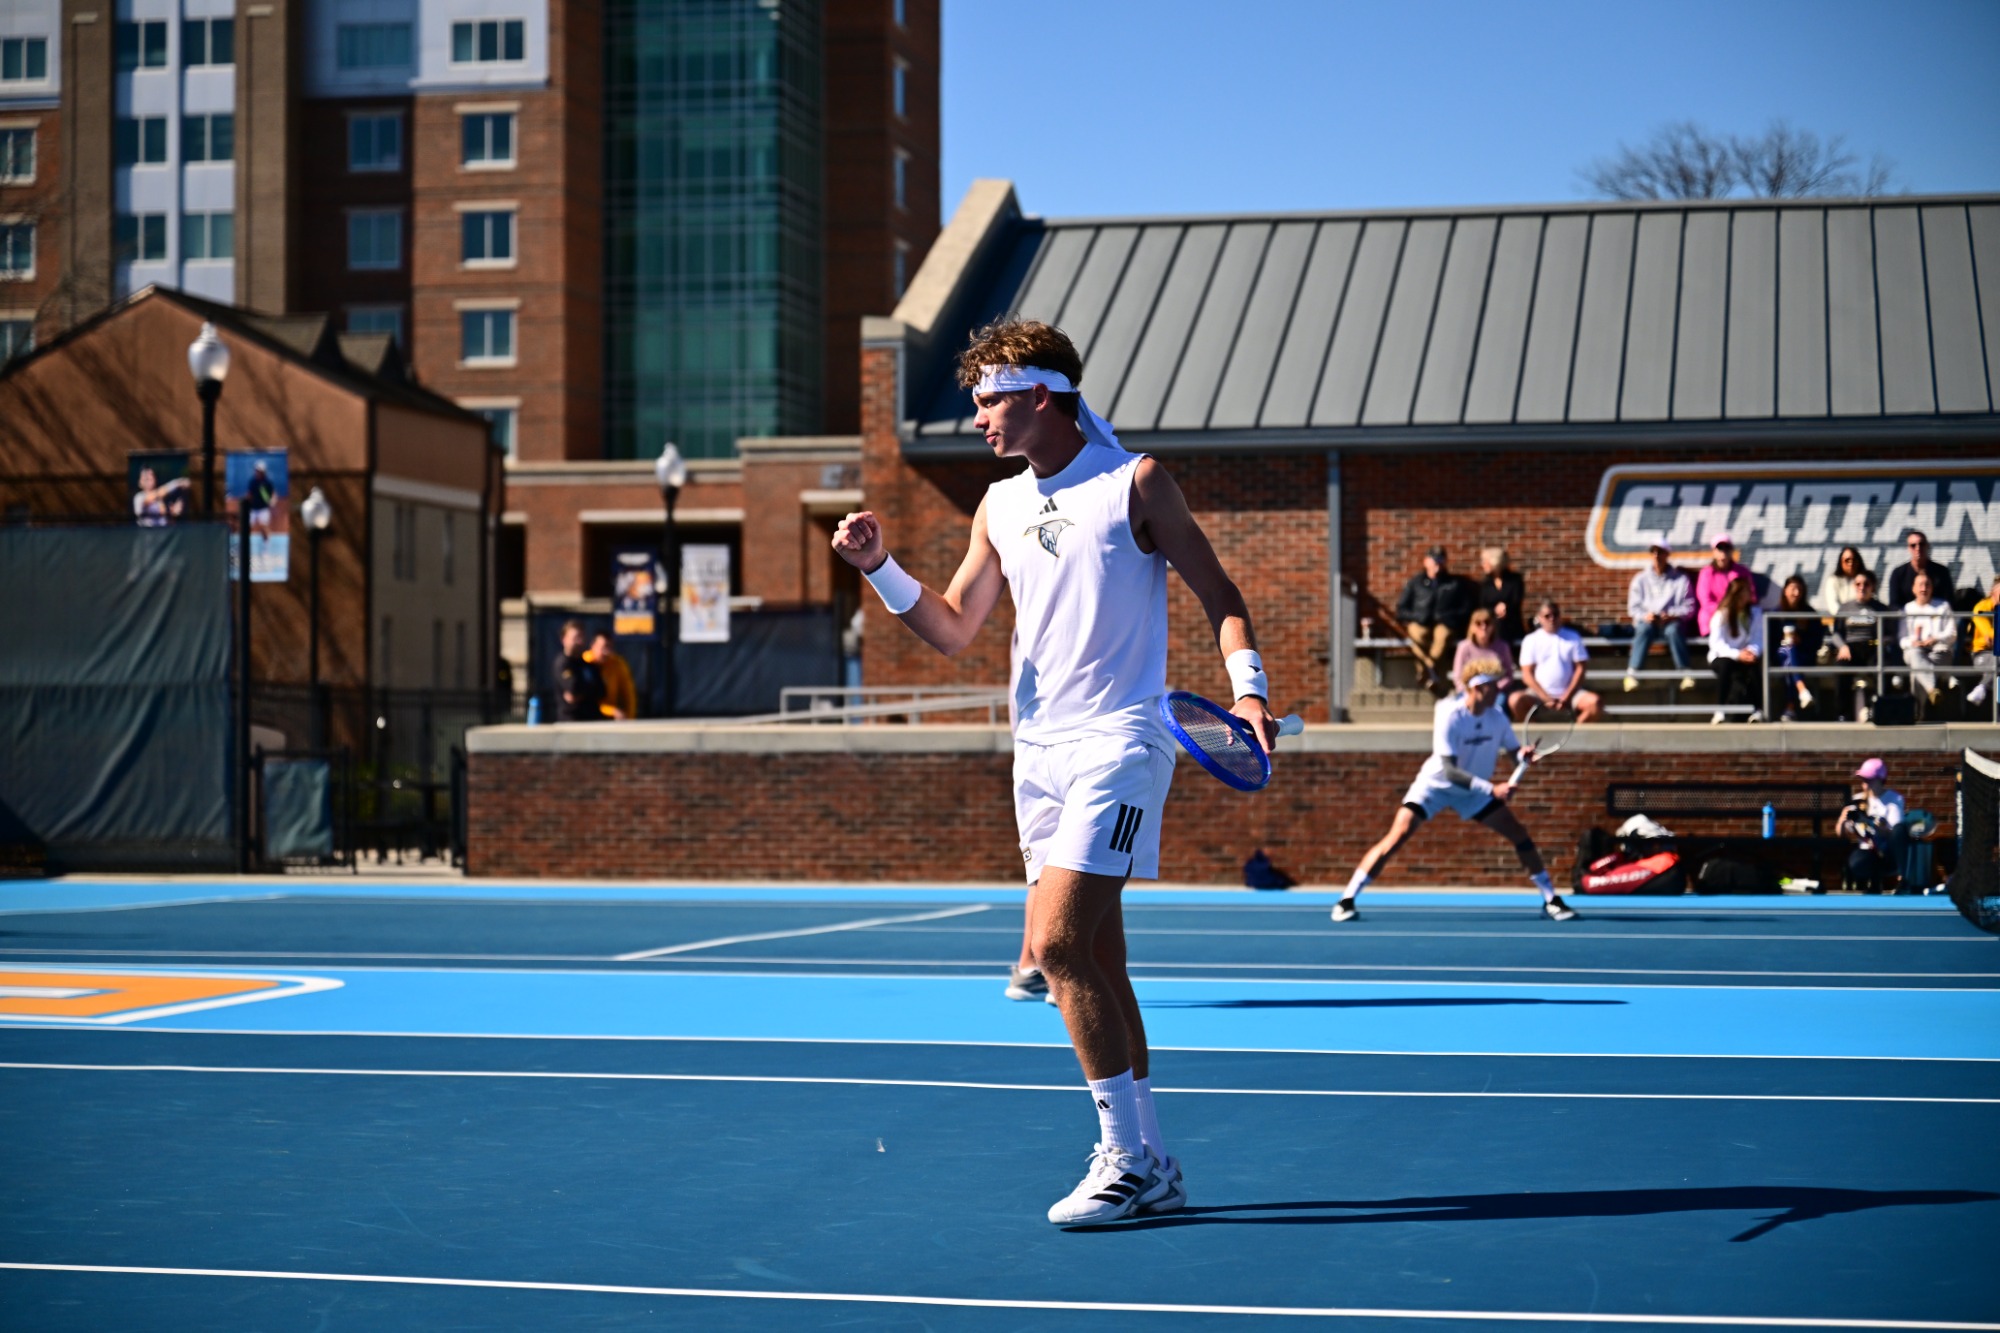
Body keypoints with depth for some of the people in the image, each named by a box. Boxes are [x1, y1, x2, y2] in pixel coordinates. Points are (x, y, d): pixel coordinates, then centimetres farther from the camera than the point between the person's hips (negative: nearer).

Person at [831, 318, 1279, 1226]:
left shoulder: (1134, 484, -4)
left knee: (1059, 945, -17)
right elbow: (953, 630, 17)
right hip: (1039, 753, 7)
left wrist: (1248, 688, -18)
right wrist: (880, 566, 3)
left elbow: (1219, 598, -3)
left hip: (1117, 743, -7)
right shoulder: (1000, 507, 13)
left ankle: (1125, 1158, -9)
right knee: (1091, 964, 6)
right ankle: (1150, 1168, 13)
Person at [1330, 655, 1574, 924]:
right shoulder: (1450, 717, -27)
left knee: (1520, 834, -4)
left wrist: (1523, 753, -26)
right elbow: (1450, 770, -33)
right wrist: (1492, 789, -43)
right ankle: (1347, 900, -15)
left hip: (1473, 790, 5)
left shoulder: (1497, 716, -11)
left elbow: (1514, 749, 0)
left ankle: (1551, 900, 8)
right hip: (1435, 784, -5)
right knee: (1396, 837, -19)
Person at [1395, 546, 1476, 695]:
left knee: (1443, 635, -39)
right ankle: (1433, 673, -48)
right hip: (1419, 623, 1)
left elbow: (1466, 609, 9)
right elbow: (1401, 610, 13)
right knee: (1418, 635, -38)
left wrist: (1447, 616, -7)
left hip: (1445, 623, -1)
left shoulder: (1456, 583, 17)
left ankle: (1426, 673, -47)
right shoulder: (1415, 582, 17)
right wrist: (1416, 617, -6)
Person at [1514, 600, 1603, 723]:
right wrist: (1546, 698, -13)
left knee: (1595, 702, -26)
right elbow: (1527, 674, -1)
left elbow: (1580, 669, 4)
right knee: (1516, 701, -30)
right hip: (1540, 693, -1)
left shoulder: (1573, 637, 8)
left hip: (1569, 693, 1)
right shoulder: (1531, 640, 4)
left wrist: (1567, 696, -9)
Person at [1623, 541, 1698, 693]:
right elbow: (1633, 606, 8)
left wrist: (1672, 615, -16)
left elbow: (1689, 608, 4)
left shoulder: (1680, 580, 12)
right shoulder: (1641, 579, 16)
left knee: (1673, 630, -37)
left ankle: (1686, 675, -42)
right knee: (1644, 629, -35)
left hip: (1671, 622, -1)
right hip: (1647, 621, 1)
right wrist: (1644, 615, -14)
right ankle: (1632, 675, -46)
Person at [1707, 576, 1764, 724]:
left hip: (1745, 657, 2)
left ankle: (1758, 711, -29)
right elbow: (1717, 643, -18)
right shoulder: (1721, 614, -7)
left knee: (1756, 665, -32)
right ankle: (1720, 710, -38)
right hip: (1721, 658, -2)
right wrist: (1737, 655, -33)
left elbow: (1759, 639, -3)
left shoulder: (1756, 612, 5)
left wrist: (1753, 651, -27)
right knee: (1726, 664, -38)